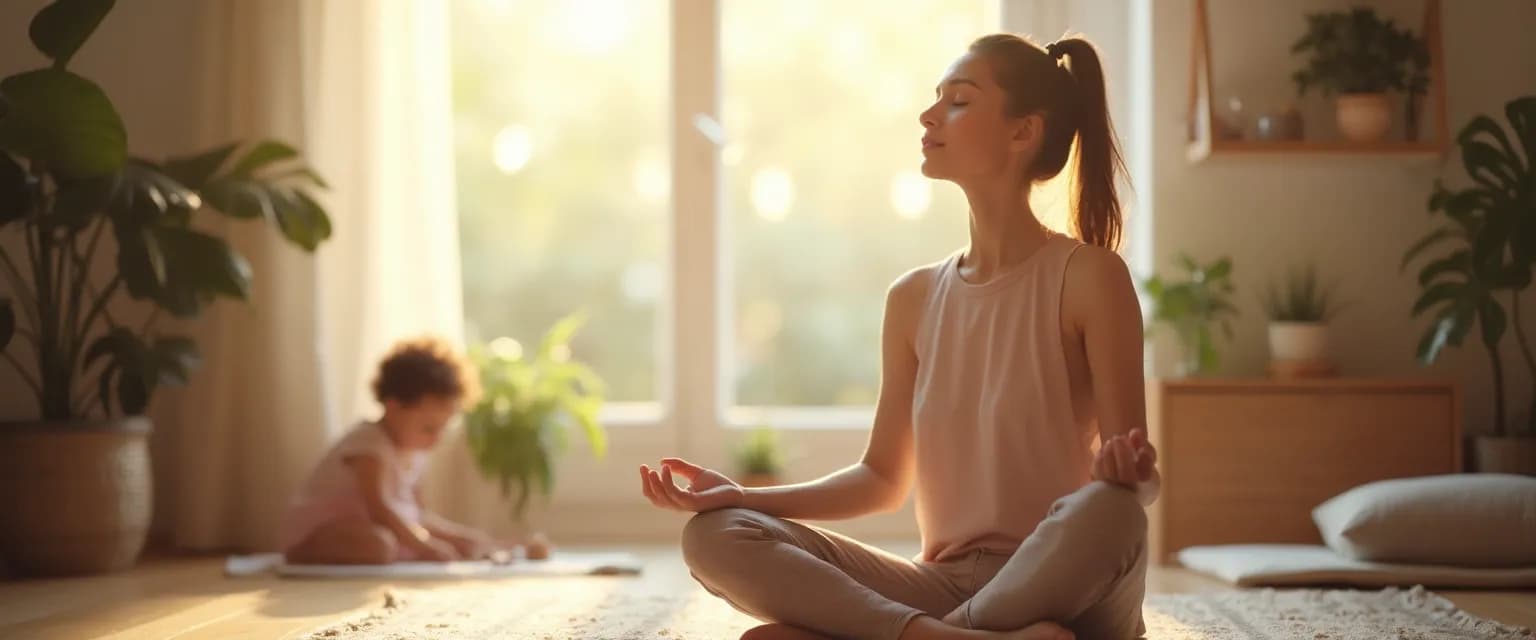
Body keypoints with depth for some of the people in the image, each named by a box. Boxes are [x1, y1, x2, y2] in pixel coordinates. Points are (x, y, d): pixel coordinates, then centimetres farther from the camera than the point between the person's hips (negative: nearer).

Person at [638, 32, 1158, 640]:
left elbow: (1139, 483, -7)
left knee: (1105, 511, -39)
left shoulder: (1086, 276, -5)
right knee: (715, 537, -14)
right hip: (945, 585, 5)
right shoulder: (914, 299, 10)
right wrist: (739, 494, 3)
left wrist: (1127, 471, -31)